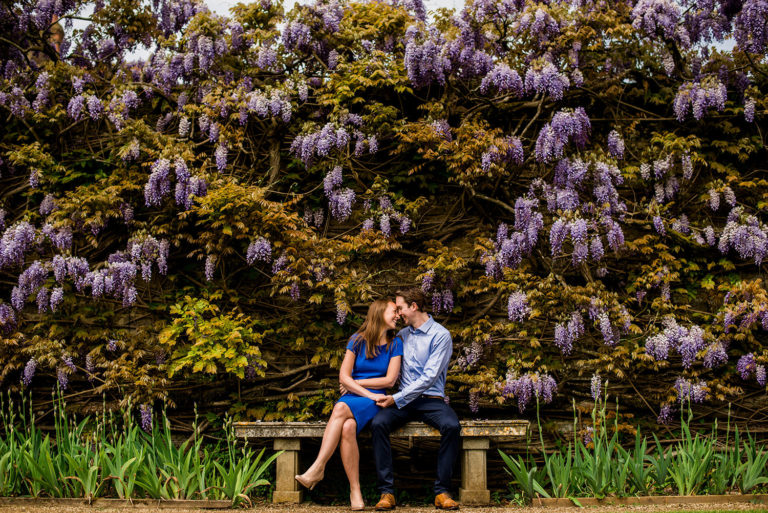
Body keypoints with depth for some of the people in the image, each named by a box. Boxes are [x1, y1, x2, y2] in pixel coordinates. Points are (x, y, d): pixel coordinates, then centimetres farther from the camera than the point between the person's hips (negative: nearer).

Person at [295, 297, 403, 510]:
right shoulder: (357, 341, 9)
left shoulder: (395, 344, 8)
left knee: (341, 408, -35)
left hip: (375, 401, -2)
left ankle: (317, 468, -39)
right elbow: (344, 377, 0)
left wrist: (356, 382, 1)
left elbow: (390, 380, 0)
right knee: (348, 427, -34)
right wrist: (368, 394, -12)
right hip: (351, 398, 2)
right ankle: (355, 490, -32)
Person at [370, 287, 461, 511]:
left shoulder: (440, 335, -4)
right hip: (404, 400, 4)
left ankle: (442, 492, -25)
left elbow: (429, 377, -12)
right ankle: (387, 491, -25)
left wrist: (397, 399, -17)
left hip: (431, 399, -4)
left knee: (451, 425, -35)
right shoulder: (402, 335, 16)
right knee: (378, 423, -27)